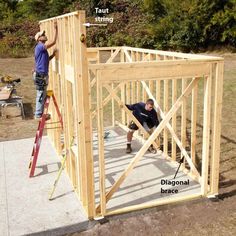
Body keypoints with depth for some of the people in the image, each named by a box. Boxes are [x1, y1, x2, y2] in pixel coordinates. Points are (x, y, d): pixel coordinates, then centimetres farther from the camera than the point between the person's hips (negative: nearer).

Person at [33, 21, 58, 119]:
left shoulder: (42, 48, 17)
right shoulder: (40, 46, -14)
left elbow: (45, 60, 22)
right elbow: (53, 42, -23)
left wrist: (53, 55, 10)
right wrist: (55, 29, -20)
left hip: (42, 75, 10)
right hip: (40, 75, -10)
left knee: (42, 95, 17)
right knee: (41, 95, -2)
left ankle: (39, 113, 26)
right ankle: (38, 115, 7)